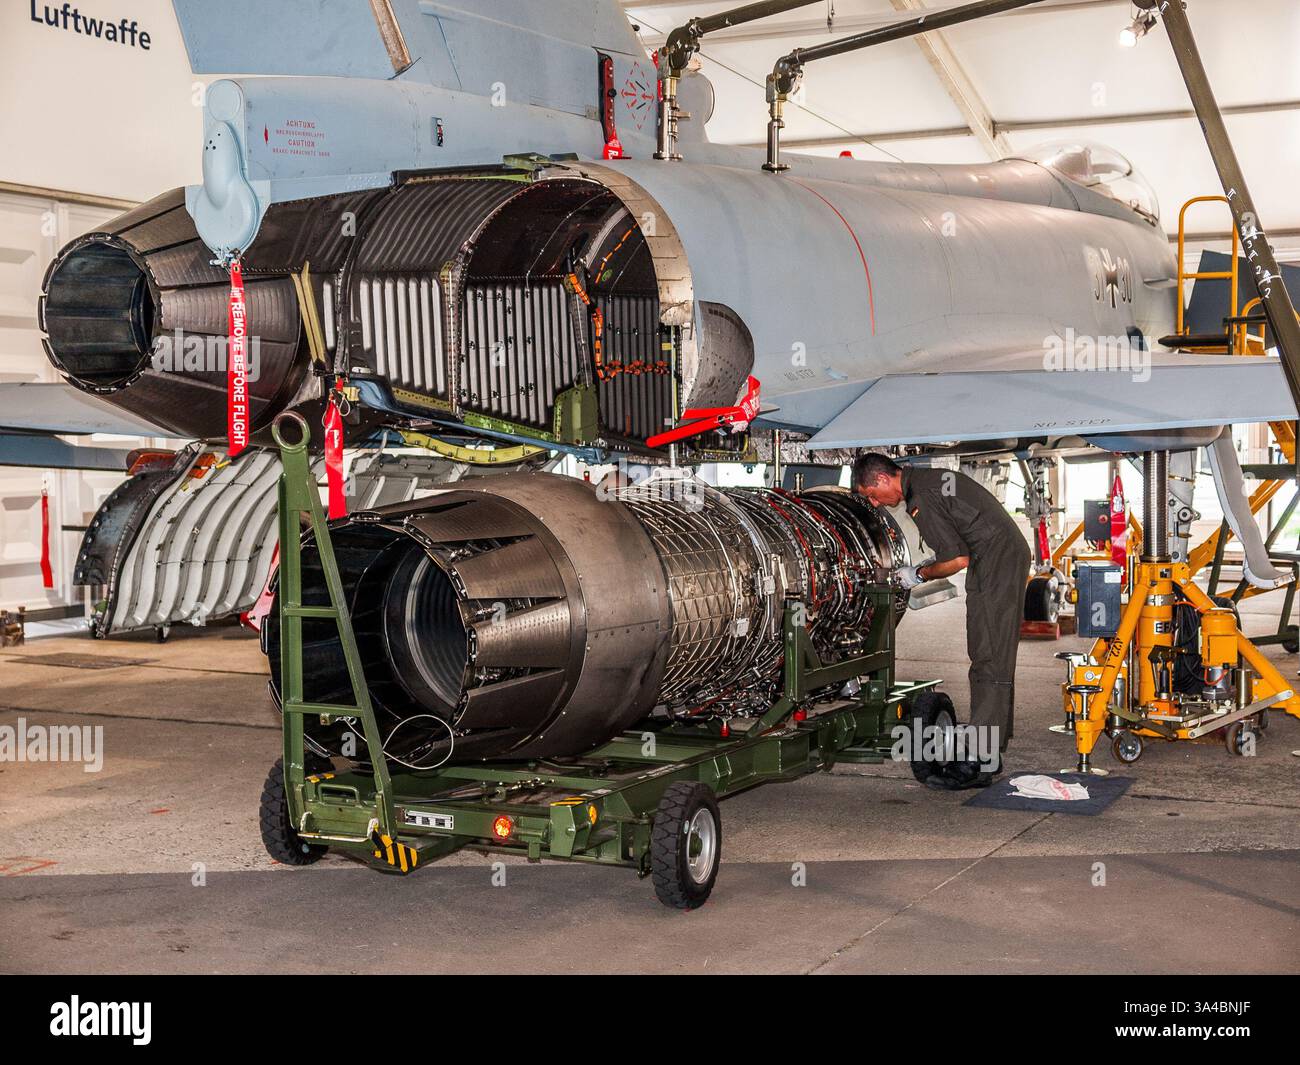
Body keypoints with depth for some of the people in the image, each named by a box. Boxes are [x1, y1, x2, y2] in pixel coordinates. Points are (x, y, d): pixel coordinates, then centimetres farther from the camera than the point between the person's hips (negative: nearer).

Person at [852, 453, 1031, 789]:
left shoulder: (921, 499, -16)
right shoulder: (927, 478, 15)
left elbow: (957, 560, -17)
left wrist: (920, 575, -1)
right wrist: (925, 570, 15)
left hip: (995, 565, -10)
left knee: (990, 662, -11)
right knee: (987, 660, 12)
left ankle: (978, 764, -11)